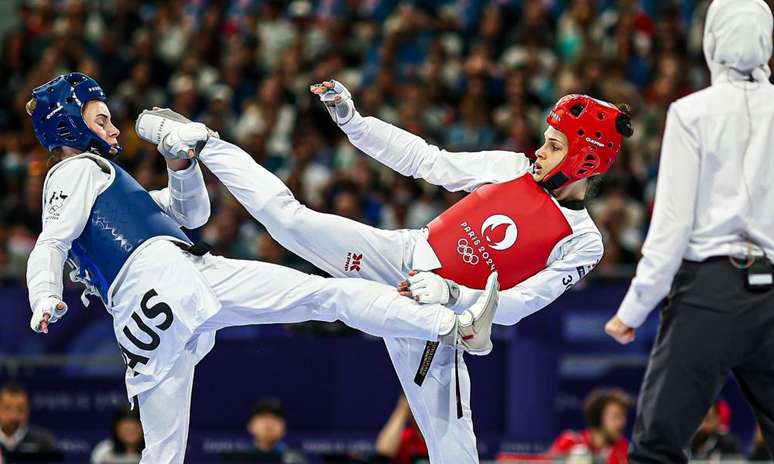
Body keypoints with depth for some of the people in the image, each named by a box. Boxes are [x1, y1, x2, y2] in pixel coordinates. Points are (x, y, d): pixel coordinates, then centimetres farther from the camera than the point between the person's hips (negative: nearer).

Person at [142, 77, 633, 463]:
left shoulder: (582, 244, -11)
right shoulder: (512, 167, -1)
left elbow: (512, 307, -14)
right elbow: (426, 161, 4)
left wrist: (450, 294, -28)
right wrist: (351, 120, -2)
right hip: (403, 255, 3)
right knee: (290, 218, -11)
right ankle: (203, 144, 6)